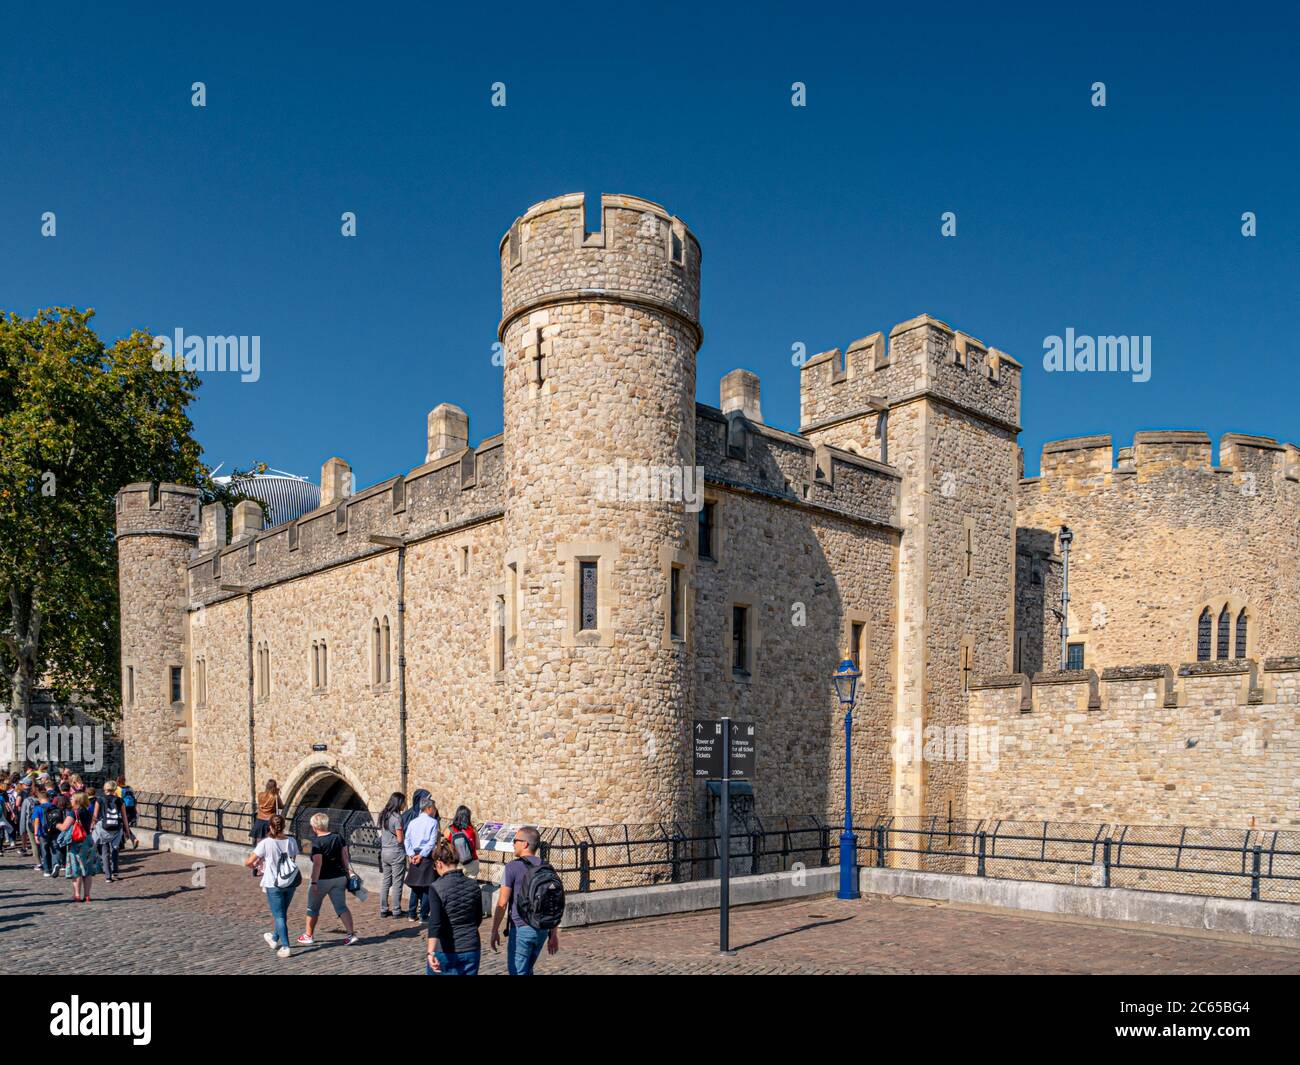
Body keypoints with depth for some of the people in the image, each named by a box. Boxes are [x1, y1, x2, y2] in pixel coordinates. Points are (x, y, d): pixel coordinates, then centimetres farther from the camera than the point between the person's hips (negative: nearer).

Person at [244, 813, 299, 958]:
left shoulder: (265, 843, -16)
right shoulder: (292, 841, -5)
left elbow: (248, 862, -11)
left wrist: (252, 864, 14)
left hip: (273, 884, -4)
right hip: (290, 883, 4)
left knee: (279, 916, 3)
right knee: (282, 913, 22)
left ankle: (285, 947, -1)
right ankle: (275, 939, 41)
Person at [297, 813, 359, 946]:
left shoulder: (317, 842, -15)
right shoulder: (338, 837, 3)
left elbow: (317, 864, -20)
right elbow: (345, 856, 5)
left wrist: (314, 882, -18)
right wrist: (349, 871, 11)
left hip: (323, 880, -5)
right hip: (340, 878, 5)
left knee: (313, 908, 15)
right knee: (341, 906, 6)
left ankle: (308, 936, 28)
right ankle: (352, 934, -5)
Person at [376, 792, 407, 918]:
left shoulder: (383, 816, 8)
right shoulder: (397, 817, -16)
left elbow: (381, 833, 14)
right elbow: (400, 839, -16)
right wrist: (405, 832, 3)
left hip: (384, 851, 7)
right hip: (396, 852, -7)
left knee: (385, 881, 13)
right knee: (397, 883, 2)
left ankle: (383, 910, 17)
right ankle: (396, 910, 7)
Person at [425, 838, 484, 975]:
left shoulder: (437, 888, -13)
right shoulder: (474, 885, 1)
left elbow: (435, 924, -24)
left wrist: (431, 952, -31)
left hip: (445, 952, -3)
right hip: (471, 950, 4)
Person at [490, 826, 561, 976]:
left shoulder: (513, 867, -10)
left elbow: (502, 903, -12)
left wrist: (494, 931, -2)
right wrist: (553, 934, 14)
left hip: (521, 929, -6)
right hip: (542, 929, 6)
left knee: (517, 972, 3)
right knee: (527, 970, 22)